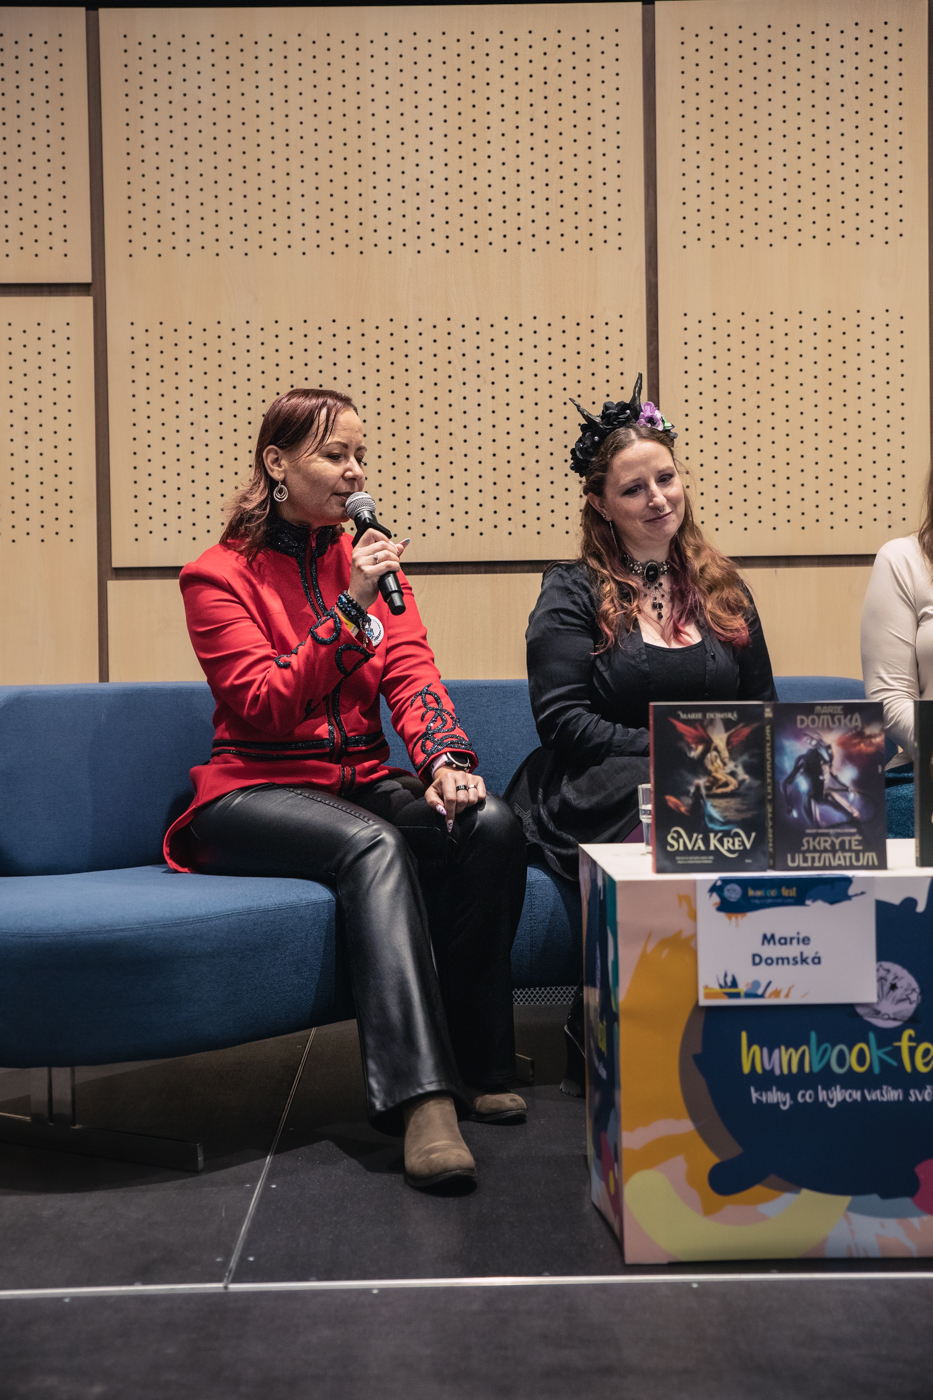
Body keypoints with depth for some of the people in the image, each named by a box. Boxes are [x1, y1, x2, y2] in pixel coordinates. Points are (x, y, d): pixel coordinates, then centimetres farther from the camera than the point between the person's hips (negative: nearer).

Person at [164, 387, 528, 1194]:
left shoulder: (373, 562, 13)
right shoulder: (219, 575, -1)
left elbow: (412, 673, 1)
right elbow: (265, 707, -12)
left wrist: (444, 762, -19)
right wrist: (350, 607, -20)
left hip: (363, 784, 5)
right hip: (257, 790, -5)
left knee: (491, 822, -23)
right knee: (374, 843, -36)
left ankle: (474, 1065, -15)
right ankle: (421, 1097, -44)